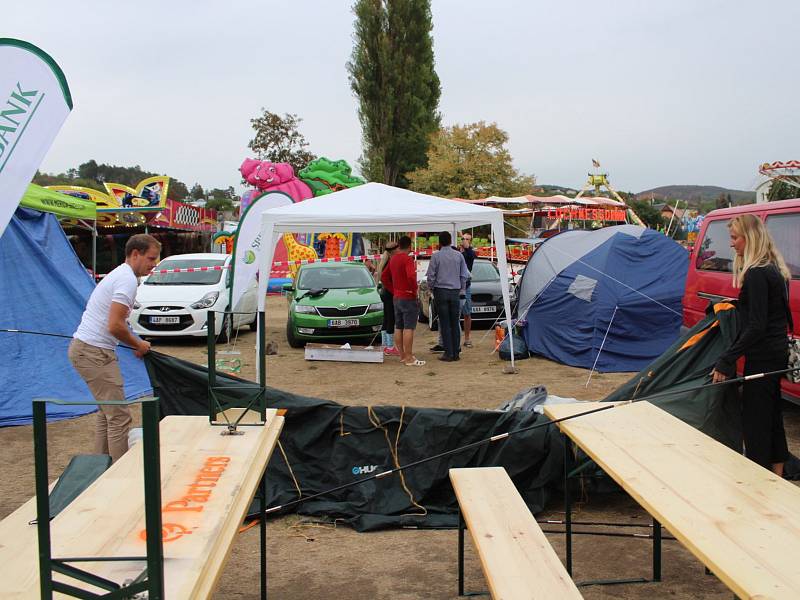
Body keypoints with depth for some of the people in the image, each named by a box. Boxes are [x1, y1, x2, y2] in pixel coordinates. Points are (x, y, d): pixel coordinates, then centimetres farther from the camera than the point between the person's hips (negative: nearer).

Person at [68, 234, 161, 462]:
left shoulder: (119, 275, 18)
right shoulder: (127, 279, -16)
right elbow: (115, 326, -23)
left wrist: (136, 344, 19)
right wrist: (138, 345, -7)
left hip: (82, 348, 11)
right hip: (94, 352, -11)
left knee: (107, 411, 21)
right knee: (118, 416, -9)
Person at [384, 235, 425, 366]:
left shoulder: (393, 259, 9)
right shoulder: (407, 259, -16)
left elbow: (384, 277, 18)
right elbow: (411, 276, -32)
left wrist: (394, 290, 16)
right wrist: (414, 290, -17)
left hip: (396, 298, 8)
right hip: (408, 298, -8)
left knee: (398, 328, 12)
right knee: (408, 328, -6)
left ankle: (402, 355, 19)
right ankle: (409, 358, -6)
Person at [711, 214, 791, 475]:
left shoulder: (757, 274, -19)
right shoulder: (774, 269, 11)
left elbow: (757, 326, -23)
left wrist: (726, 360, -23)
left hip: (762, 356, -10)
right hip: (778, 351, 10)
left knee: (754, 419, -3)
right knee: (771, 414, 19)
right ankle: (777, 474, 31)